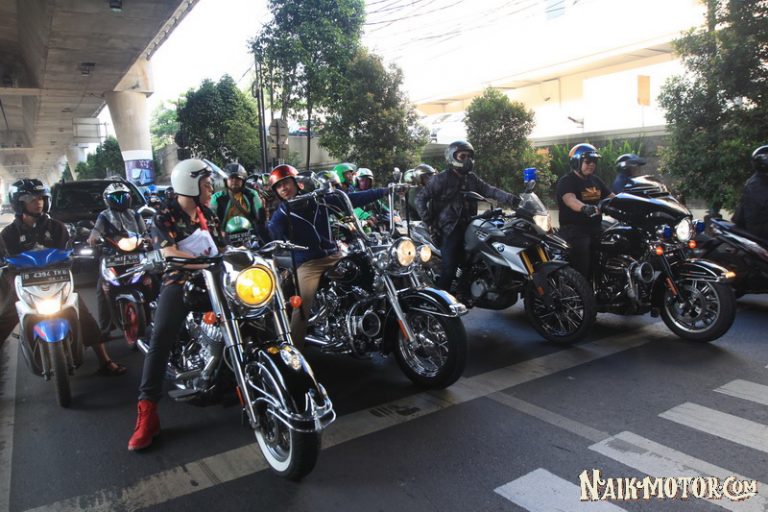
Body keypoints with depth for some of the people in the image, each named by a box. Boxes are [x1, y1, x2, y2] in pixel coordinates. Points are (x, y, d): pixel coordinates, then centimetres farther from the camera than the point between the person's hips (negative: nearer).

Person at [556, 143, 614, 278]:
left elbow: (612, 198, 17)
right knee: (580, 272, -16)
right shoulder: (566, 182, -9)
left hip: (595, 230, 8)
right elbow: (570, 200, -29)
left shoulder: (595, 181, 18)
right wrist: (585, 208, -50)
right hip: (574, 232, -8)